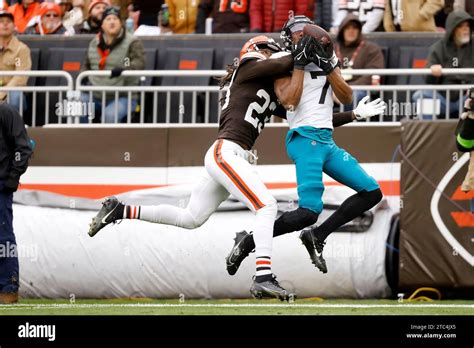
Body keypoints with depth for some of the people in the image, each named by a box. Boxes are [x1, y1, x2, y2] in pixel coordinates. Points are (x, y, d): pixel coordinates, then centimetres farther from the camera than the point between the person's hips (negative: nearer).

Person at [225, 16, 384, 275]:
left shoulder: (327, 60, 17)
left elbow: (346, 97, 8)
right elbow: (289, 101, -16)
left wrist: (327, 66, -4)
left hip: (327, 140, 7)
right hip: (305, 139, -7)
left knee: (372, 192, 3)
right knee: (309, 212, -20)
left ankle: (317, 237, 4)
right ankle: (248, 242, -8)